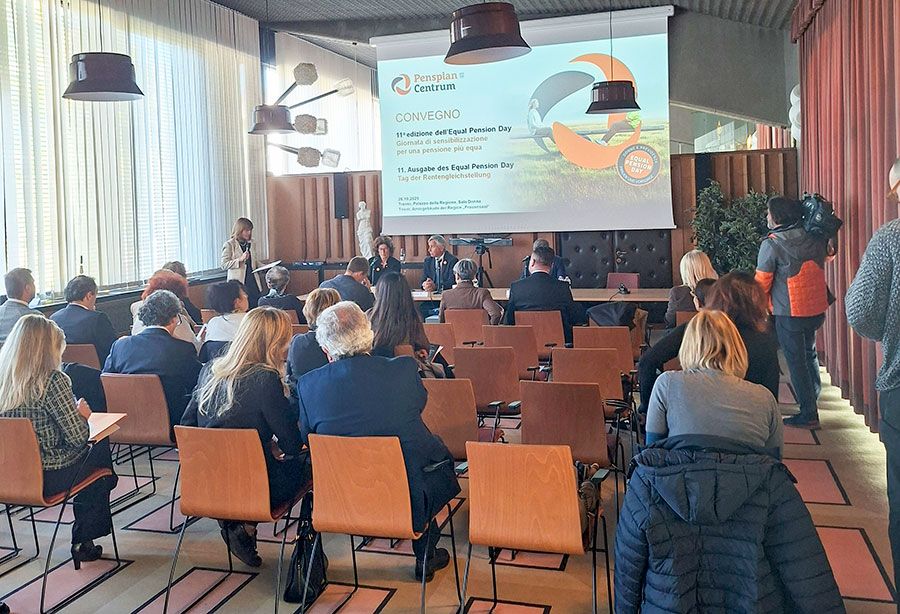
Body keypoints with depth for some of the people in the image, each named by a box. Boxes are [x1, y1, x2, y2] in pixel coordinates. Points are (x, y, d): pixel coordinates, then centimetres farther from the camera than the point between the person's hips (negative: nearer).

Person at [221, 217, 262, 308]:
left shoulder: (251, 243, 14)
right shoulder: (229, 245, -3)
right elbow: (224, 265, -9)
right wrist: (240, 259, -18)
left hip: (253, 283, 5)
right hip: (239, 284, -5)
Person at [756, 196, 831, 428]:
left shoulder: (771, 244, -16)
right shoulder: (815, 238, 0)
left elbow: (762, 283, -11)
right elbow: (828, 255, 22)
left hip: (788, 313, -6)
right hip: (817, 309, 6)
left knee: (796, 361, 3)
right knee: (810, 354, 25)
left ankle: (808, 414, 7)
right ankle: (813, 399, 37)